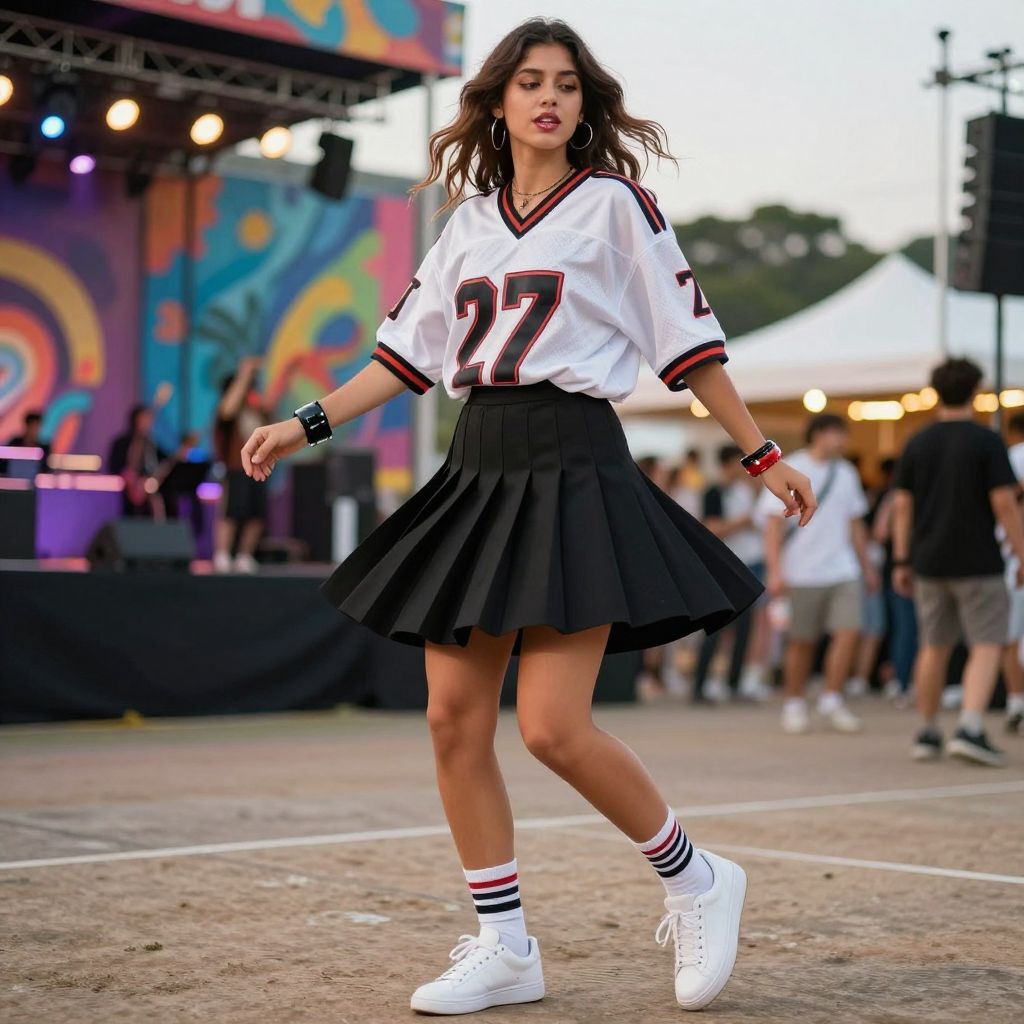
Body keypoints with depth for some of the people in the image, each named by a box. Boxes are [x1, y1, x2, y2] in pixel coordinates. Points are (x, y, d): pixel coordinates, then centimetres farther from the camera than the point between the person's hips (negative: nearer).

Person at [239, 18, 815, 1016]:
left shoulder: (614, 202, 1)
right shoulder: (470, 221, 15)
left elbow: (689, 342, 2)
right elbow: (410, 348, 19)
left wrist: (763, 456, 2)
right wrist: (307, 424, 14)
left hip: (573, 464, -6)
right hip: (477, 470, 6)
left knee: (552, 727, -13)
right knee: (454, 719, 1)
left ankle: (694, 880, 11)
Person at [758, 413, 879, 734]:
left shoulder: (846, 473, 12)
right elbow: (774, 525, -7)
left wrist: (867, 566, 20)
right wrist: (775, 571, -14)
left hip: (843, 571, 4)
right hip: (803, 572, -4)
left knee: (848, 632, -9)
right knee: (802, 642, 4)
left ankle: (831, 699, 3)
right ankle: (794, 704, 18)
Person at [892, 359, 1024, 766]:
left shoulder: (917, 443, 6)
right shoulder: (987, 442, -7)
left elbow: (902, 506, 6)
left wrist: (901, 561, 11)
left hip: (929, 562, 5)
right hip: (978, 564, -4)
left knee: (934, 648, 14)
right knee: (986, 646, -1)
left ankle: (927, 733, 19)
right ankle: (970, 729, -17)